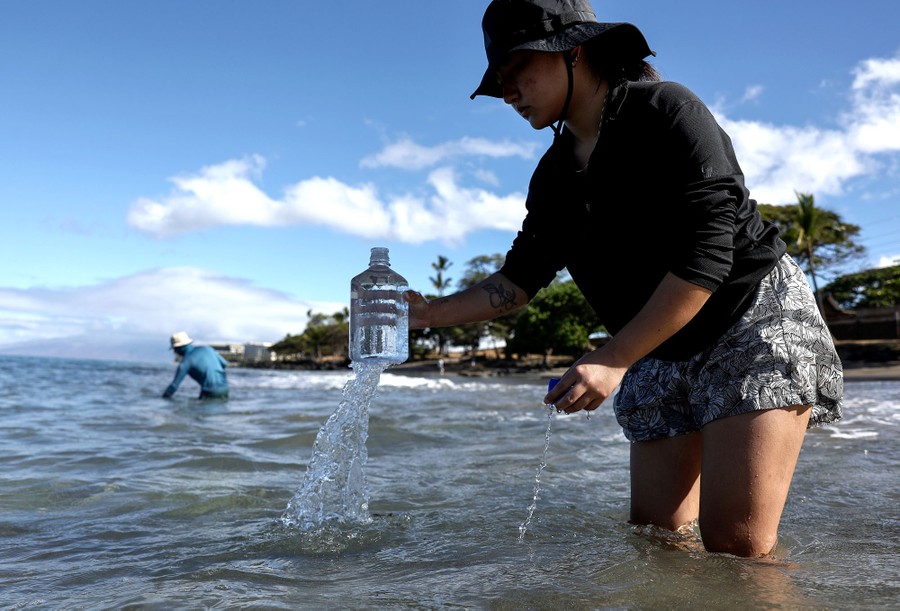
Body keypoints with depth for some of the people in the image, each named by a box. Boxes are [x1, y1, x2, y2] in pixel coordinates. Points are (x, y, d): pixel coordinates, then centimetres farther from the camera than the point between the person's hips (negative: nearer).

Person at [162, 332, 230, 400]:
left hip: (210, 392, -6)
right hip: (224, 387, 6)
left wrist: (164, 398, 9)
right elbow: (224, 364, 19)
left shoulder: (185, 361, -6)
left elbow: (175, 384, -4)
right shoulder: (207, 348, 11)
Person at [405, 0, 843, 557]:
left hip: (754, 320, -6)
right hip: (659, 357, 7)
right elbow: (519, 280, 10)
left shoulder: (665, 110, -14)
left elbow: (706, 258, -22)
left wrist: (612, 360, -24)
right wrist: (427, 313, -3)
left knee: (737, 547, -16)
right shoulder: (556, 177, 7)